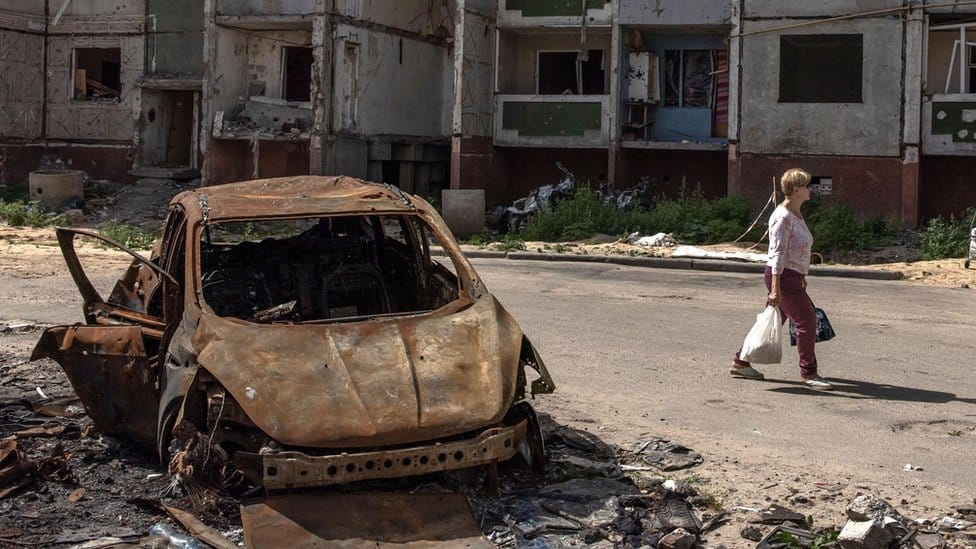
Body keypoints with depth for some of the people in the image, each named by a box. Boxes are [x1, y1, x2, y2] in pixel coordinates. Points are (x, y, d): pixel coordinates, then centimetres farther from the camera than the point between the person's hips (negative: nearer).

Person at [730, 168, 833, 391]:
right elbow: (777, 254, -20)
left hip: (793, 277, 10)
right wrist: (775, 288, -23)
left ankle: (741, 362, 21)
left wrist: (801, 278, 26)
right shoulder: (782, 217, -16)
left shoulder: (796, 214, 14)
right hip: (783, 277, -10)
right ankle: (808, 373, 3)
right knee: (807, 321, -7)